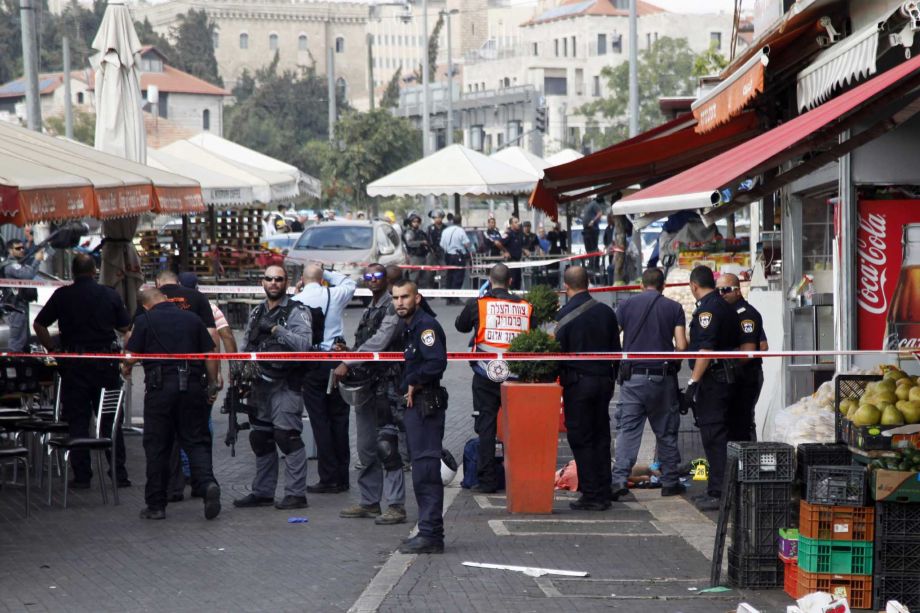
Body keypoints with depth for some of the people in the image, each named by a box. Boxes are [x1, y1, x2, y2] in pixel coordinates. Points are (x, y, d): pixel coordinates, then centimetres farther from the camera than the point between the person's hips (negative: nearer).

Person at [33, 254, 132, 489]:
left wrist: (51, 349, 9)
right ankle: (119, 473, 8)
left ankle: (81, 476, 2)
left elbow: (39, 325, 0)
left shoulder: (62, 295, -3)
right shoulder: (111, 295, -1)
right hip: (106, 363, 1)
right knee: (110, 420, 9)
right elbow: (125, 327, 7)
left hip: (74, 364, -1)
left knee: (77, 421, 5)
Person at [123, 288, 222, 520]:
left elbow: (131, 356, -3)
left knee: (156, 446, 6)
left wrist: (125, 369, 19)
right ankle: (208, 482, -18)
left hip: (160, 387, -2)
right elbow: (209, 355, 7)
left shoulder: (145, 321, -1)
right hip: (192, 386, 2)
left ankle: (156, 505, 9)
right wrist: (213, 385, 15)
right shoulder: (192, 319, 9)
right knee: (195, 440, 7)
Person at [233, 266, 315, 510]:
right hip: (260, 384, 7)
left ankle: (296, 493, -12)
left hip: (285, 384, -7)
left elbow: (304, 343, -19)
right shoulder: (257, 313, 17)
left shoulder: (297, 312, -5)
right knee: (260, 439, 12)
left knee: (286, 435, -14)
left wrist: (277, 330, -24)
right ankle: (262, 492, 21)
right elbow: (247, 346, 24)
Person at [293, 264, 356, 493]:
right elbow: (351, 283, 21)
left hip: (312, 364, -2)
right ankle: (342, 478, 12)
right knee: (339, 418, 9)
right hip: (337, 360, 3)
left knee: (320, 421, 0)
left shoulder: (296, 300, -6)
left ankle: (329, 478, -2)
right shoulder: (334, 295, 0)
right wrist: (327, 273, 20)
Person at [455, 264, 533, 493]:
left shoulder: (477, 304, -3)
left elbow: (460, 326, 15)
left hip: (485, 377, -1)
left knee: (486, 426, 3)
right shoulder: (525, 307, 1)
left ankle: (487, 479, 1)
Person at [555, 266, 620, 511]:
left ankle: (591, 495, -2)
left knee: (581, 440, 0)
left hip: (577, 382, -5)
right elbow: (616, 349, 11)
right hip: (604, 380, 5)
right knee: (601, 437, 11)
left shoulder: (565, 315, -11)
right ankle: (603, 494, 13)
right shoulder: (606, 312, 6)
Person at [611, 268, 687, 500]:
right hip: (663, 376, 0)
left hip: (633, 376, 0)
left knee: (627, 430, -2)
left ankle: (619, 479, -15)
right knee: (666, 432, 11)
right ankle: (670, 482, 16)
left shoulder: (627, 304, 5)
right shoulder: (674, 308, 3)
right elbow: (681, 346, -4)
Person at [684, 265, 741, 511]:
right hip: (727, 378, 10)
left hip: (712, 379, -10)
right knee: (718, 435, 14)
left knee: (713, 436, -9)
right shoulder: (727, 308, 17)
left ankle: (718, 493, -11)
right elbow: (736, 345, 22)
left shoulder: (707, 309, -13)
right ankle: (717, 489, 19)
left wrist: (693, 382, -22)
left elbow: (706, 349, -22)